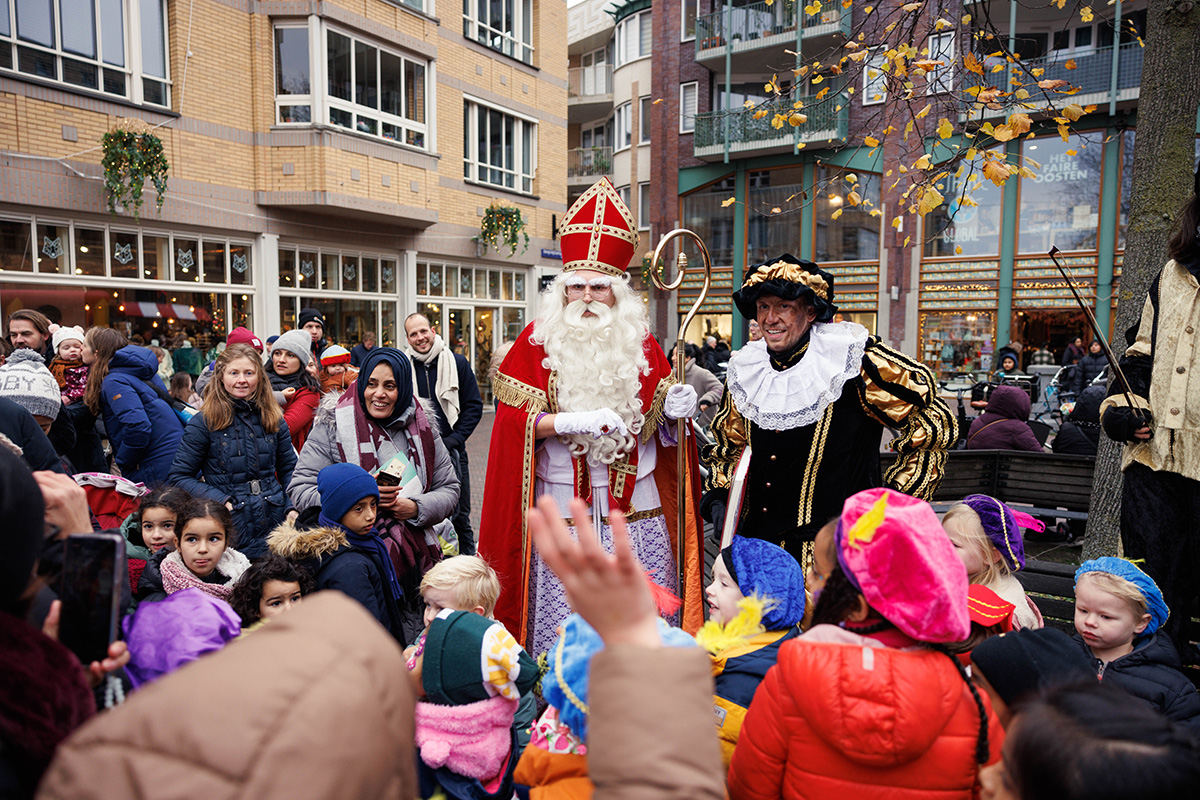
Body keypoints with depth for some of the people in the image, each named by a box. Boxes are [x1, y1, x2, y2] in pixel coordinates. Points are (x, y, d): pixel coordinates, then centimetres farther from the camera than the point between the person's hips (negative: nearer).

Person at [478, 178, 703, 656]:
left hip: (636, 506, 2)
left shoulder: (640, 342, 8)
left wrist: (674, 409, -10)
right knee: (562, 620, 4)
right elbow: (514, 419, -6)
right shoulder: (536, 342, 1)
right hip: (562, 505, -2)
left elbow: (657, 417, 13)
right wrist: (574, 422, -20)